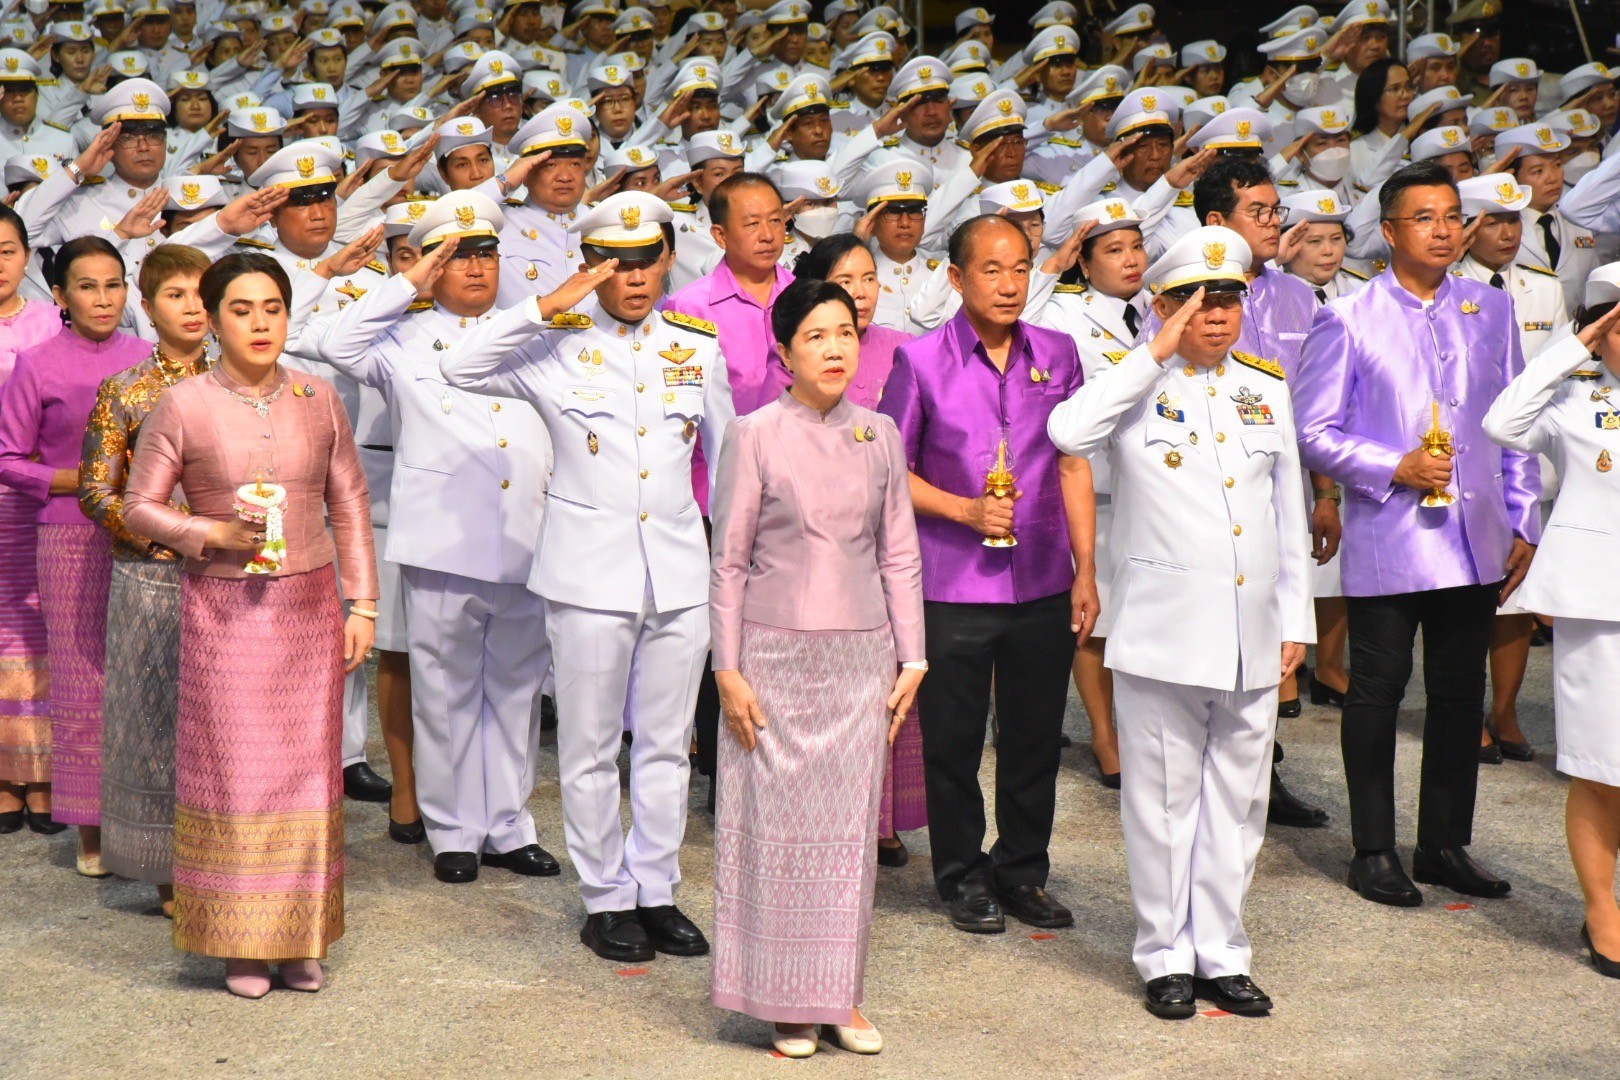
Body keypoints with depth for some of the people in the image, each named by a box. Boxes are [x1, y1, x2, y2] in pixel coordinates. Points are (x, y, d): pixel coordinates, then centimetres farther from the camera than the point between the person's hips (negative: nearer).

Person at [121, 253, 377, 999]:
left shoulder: (318, 401, 4)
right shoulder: (182, 406, -3)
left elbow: (350, 505, 8)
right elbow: (139, 506, 1)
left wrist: (362, 604, 4)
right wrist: (216, 534, -14)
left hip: (309, 605, 2)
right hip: (223, 608, -2)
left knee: (307, 767, 5)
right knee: (233, 769, 0)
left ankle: (300, 937, 16)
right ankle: (241, 942, 10)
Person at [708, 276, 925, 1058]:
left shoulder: (880, 435, 5)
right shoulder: (755, 436, -5)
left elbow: (899, 555, 9)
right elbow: (729, 562, -3)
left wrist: (911, 657, 6)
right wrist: (728, 671, -6)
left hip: (861, 655, 3)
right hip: (777, 653, -3)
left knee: (851, 823, 7)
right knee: (779, 821, 1)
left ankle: (842, 996, 18)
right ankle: (784, 1002, 13)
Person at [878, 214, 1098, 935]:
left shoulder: (1057, 354, 6)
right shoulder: (920, 361, -4)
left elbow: (1073, 466, 10)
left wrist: (1085, 571, 7)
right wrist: (965, 510, -13)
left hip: (1043, 583, 3)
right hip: (953, 585, -3)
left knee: (1036, 735, 10)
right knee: (953, 740, 6)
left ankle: (1023, 871, 26)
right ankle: (963, 876, 23)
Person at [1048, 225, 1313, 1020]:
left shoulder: (1266, 386, 12)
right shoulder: (1137, 384, -3)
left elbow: (1290, 510, 17)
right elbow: (1067, 432, -26)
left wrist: (1295, 618, 13)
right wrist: (1159, 353, -20)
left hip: (1252, 637, 4)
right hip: (1163, 633, -4)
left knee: (1237, 799, 11)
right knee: (1163, 800, 4)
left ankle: (1221, 953, 22)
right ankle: (1166, 956, 16)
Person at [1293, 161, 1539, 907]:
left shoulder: (1491, 311, 10)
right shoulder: (1348, 320, -3)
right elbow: (1314, 433, -4)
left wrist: (1523, 523, 9)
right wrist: (1397, 468, -15)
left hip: (1474, 541, 4)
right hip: (1385, 540, -4)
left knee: (1461, 693, 10)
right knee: (1378, 692, 3)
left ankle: (1445, 845, 22)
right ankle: (1373, 851, 14)